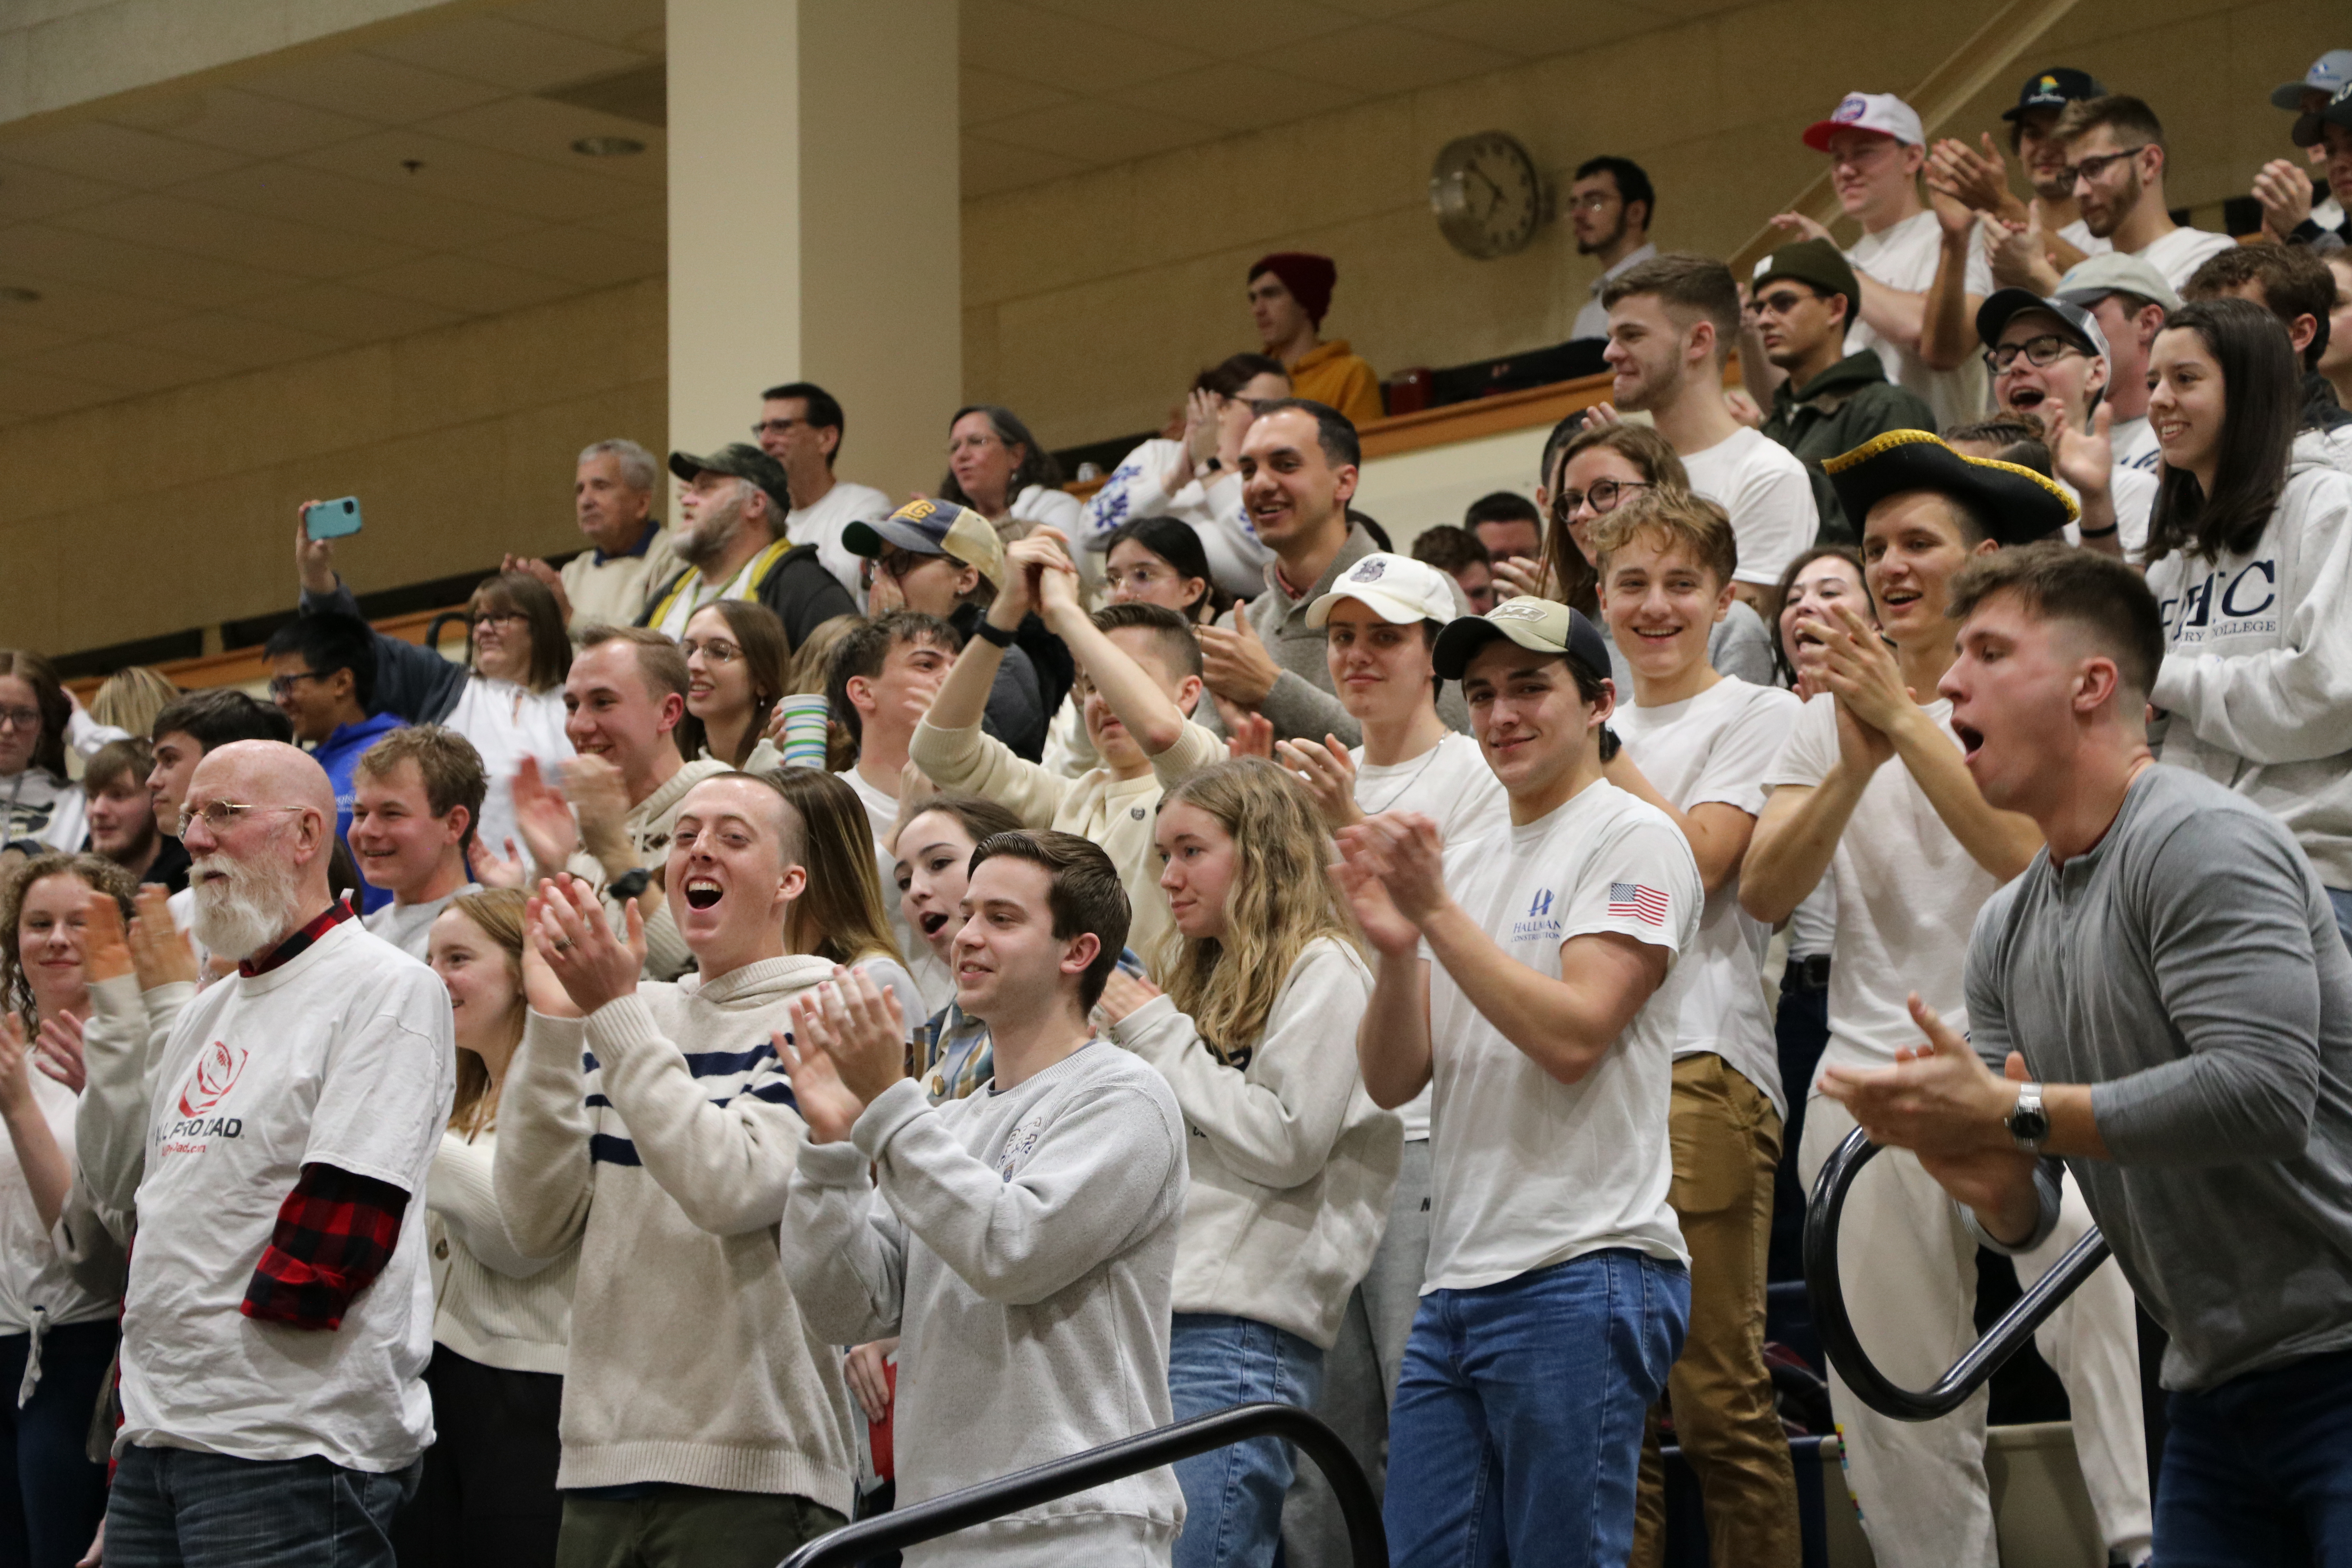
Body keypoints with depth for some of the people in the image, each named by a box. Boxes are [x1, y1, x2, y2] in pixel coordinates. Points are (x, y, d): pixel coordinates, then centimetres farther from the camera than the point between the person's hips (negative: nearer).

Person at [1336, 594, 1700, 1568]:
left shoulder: (1631, 840, -2)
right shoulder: (1461, 865, 19)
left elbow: (1572, 1035, -15)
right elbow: (1392, 1081, 12)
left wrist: (1436, 909, -14)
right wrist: (1394, 950, -7)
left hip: (1579, 1278, -7)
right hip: (1456, 1283, 7)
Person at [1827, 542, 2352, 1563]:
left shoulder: (2199, 843, -13)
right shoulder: (2006, 933, 14)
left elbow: (2265, 1092, -25)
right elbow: (2026, 1220, 14)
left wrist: (2008, 1115, -20)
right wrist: (1987, 1183, -11)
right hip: (2215, 1392, 8)